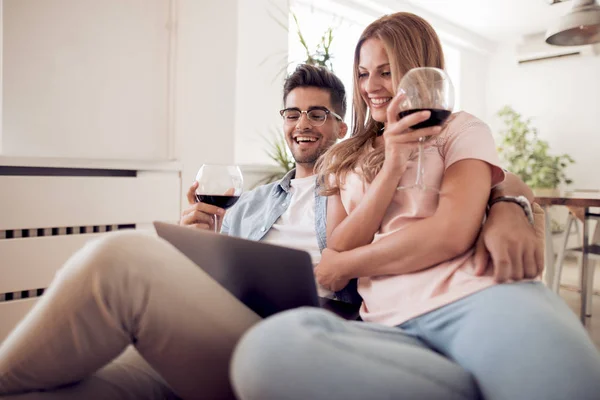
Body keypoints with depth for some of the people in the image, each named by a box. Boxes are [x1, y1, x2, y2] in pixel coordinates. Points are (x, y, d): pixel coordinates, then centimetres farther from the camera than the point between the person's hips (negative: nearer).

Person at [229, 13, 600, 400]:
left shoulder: (461, 129, 14)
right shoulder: (344, 160, 23)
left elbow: (453, 232, -4)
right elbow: (335, 263, 9)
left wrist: (340, 266, 4)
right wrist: (391, 167, -4)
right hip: (393, 325, 5)